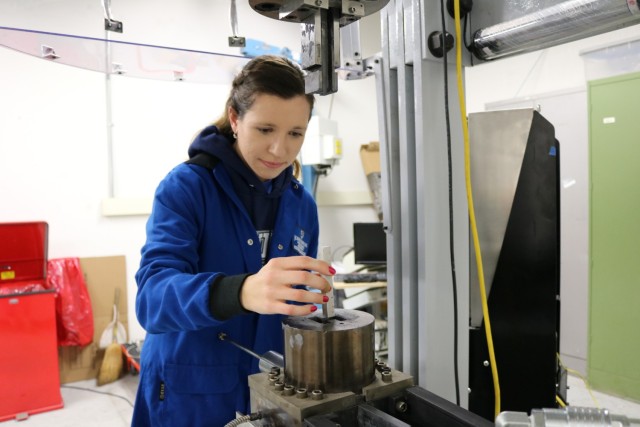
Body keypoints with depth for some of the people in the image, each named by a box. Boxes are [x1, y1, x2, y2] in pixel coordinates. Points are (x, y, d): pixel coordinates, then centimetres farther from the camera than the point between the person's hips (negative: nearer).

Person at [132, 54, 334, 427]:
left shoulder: (302, 204, 0)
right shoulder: (185, 186, -15)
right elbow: (153, 295, -28)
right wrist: (241, 292, -46)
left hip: (271, 391, 4)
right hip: (190, 395, -4)